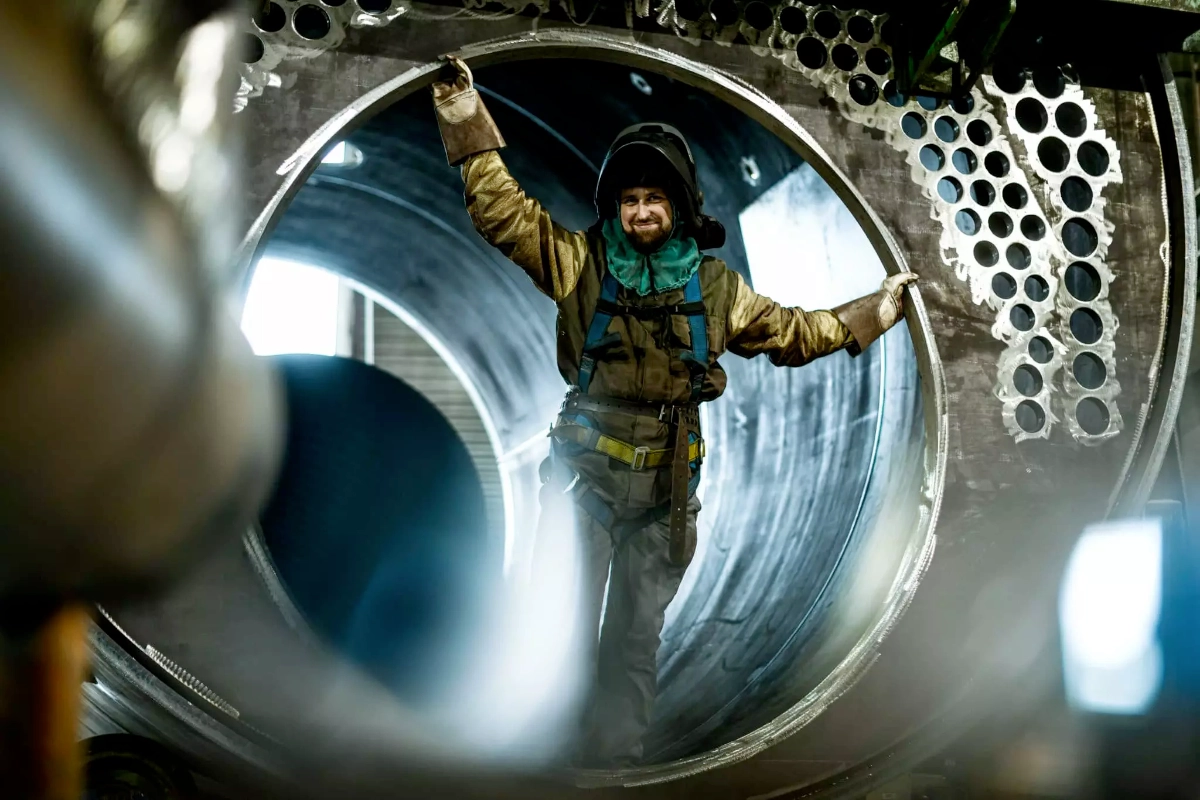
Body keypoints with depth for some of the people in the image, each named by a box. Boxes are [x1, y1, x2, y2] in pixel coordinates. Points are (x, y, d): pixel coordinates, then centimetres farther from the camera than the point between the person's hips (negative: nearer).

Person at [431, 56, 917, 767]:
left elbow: (792, 332, 19)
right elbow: (504, 212, -7)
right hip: (586, 475, -2)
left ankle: (615, 758, 24)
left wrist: (872, 311, 19)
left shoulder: (714, 286, 7)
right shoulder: (580, 261, 0)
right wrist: (471, 128, -16)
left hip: (666, 489, 3)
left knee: (637, 637, 11)